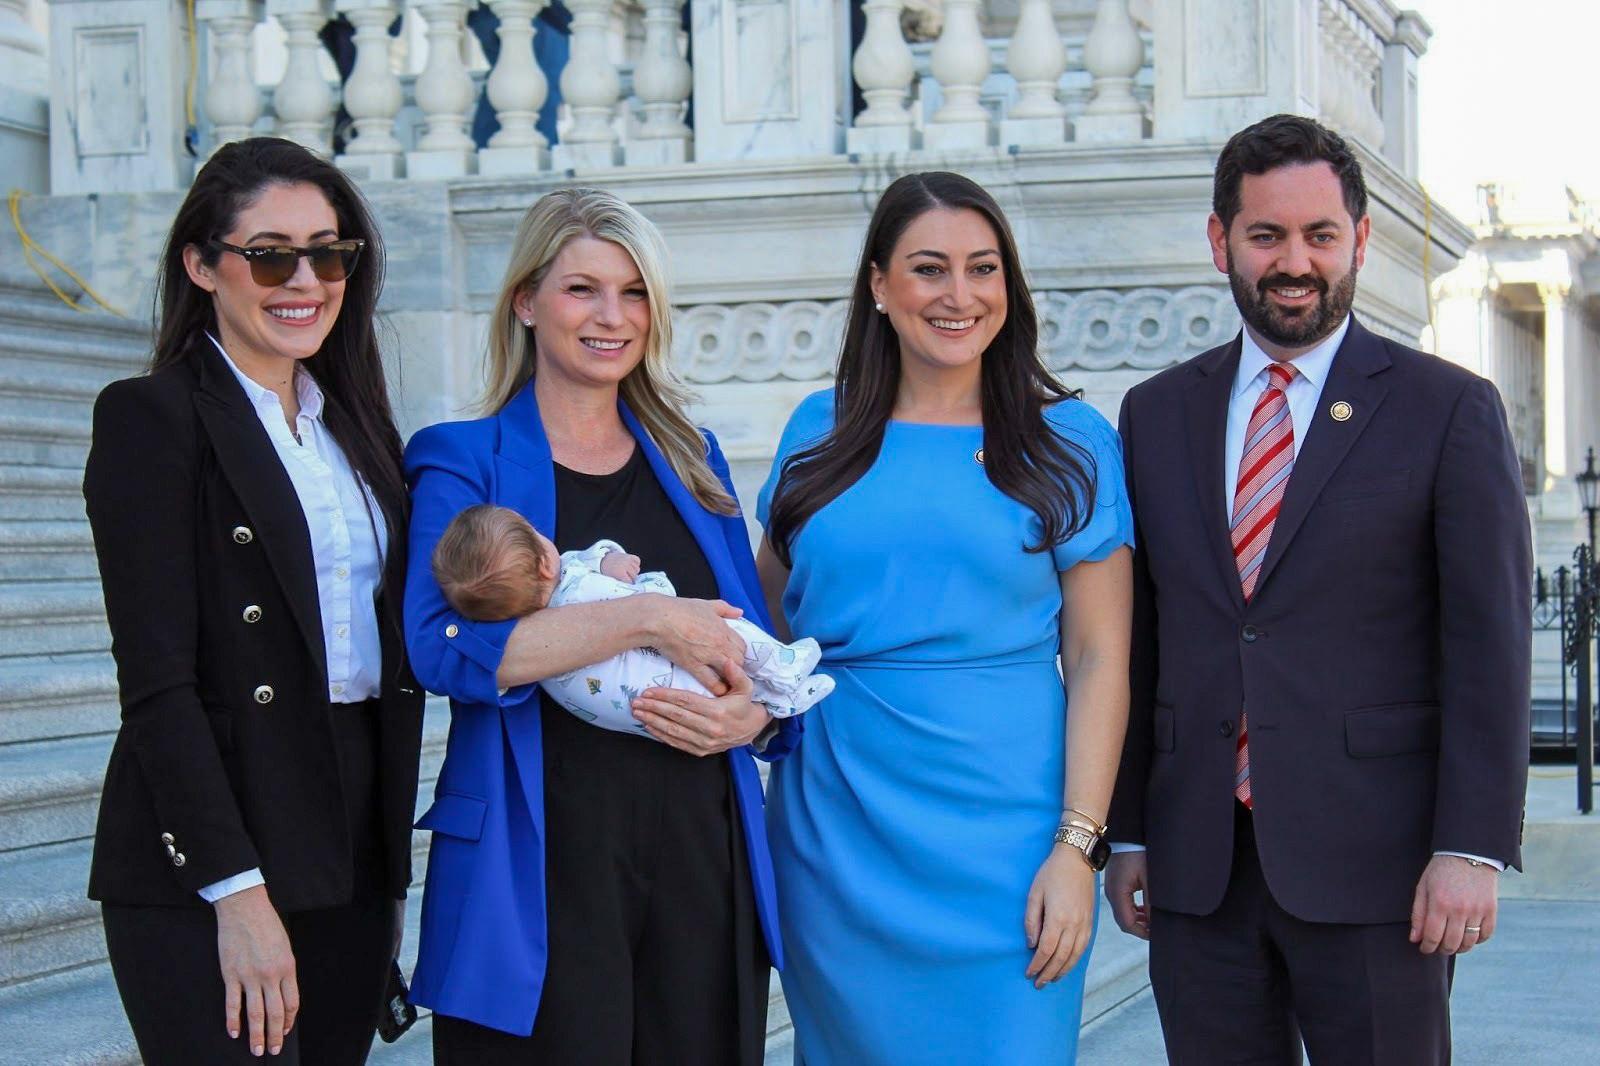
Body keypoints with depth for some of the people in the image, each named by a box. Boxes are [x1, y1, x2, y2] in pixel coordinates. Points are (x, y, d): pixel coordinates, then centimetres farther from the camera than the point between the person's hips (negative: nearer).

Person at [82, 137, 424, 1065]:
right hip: (203, 874, -6)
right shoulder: (152, 417, -6)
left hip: (351, 863, 7)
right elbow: (158, 680, -13)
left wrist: (389, 870, 11)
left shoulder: (357, 424, 16)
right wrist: (237, 890, -18)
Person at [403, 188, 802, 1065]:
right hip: (539, 869, -4)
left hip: (700, 854, 4)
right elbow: (441, 646, -16)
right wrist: (647, 619, -20)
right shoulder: (466, 464, 1)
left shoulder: (692, 463, 15)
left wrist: (753, 716, -6)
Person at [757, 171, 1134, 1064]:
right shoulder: (822, 430, 7)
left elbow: (1099, 660, -4)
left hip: (1000, 828, -2)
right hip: (838, 826, 2)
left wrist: (1077, 849, -11)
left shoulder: (1068, 441, 0)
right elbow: (770, 612, 18)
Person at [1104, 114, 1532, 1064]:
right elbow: (1136, 641, 12)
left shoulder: (1450, 411, 0)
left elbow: (1489, 647, -5)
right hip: (1198, 869, 3)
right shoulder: (1157, 415, 11)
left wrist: (1472, 849, -12)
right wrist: (1127, 835, 9)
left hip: (1373, 870, -3)